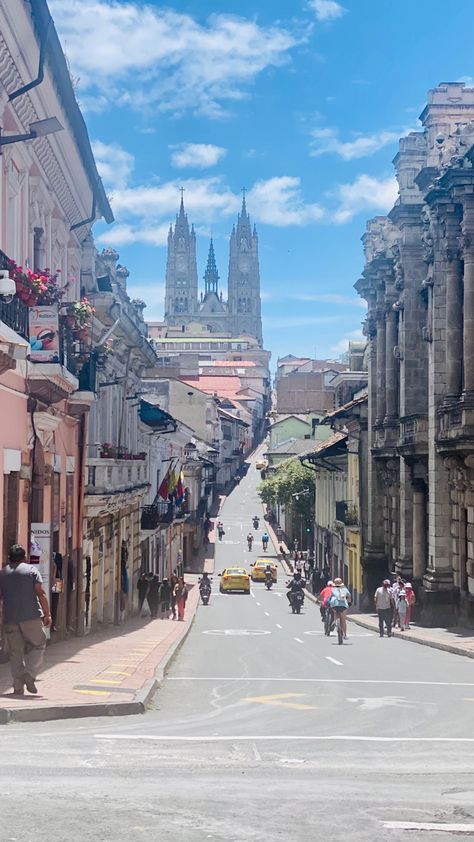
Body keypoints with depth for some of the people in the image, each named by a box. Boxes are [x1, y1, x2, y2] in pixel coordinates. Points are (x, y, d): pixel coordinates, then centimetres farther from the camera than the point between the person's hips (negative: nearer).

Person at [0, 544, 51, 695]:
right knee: (37, 645, 11)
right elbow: (41, 594, -5)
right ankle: (29, 676, -6)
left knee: (15, 653, 7)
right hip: (31, 616, -3)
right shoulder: (31, 570, 3)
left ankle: (18, 686, 4)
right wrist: (47, 614, -3)